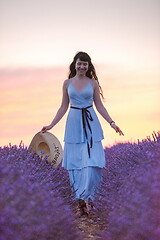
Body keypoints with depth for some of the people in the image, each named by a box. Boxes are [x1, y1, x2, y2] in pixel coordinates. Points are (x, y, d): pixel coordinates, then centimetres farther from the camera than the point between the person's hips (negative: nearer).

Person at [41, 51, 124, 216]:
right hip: (74, 124, 1)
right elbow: (64, 107, 11)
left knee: (92, 160, -10)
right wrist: (51, 125, 7)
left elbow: (99, 106, 6)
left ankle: (84, 196, -3)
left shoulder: (93, 83, 3)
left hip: (91, 124, -1)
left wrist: (112, 123, -2)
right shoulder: (67, 83, 6)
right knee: (75, 161, 2)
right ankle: (82, 200, 10)